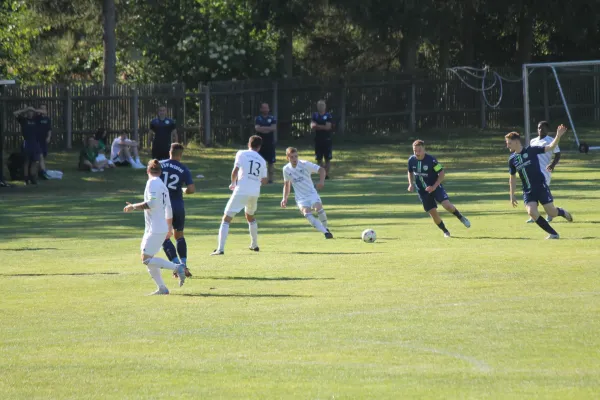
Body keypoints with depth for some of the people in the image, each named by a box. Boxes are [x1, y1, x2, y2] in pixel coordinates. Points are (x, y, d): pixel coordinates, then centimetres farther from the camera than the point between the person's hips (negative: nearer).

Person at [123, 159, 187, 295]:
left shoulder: (152, 183, -10)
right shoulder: (163, 186, 17)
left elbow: (151, 203, -21)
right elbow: (169, 210, 22)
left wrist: (134, 207, -11)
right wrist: (169, 228, 31)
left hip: (156, 229, -9)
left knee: (146, 259, -12)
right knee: (148, 259, 12)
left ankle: (177, 267, -16)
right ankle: (162, 288, 10)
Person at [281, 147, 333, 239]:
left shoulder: (305, 164, -9)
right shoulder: (286, 169, 1)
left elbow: (321, 170, -5)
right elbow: (287, 184, 17)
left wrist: (321, 181, -22)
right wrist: (285, 198, 12)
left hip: (312, 193, -1)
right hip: (300, 198, 1)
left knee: (318, 207, -27)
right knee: (307, 213, -25)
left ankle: (325, 227, 0)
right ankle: (325, 232, -26)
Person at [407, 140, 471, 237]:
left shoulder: (431, 160, -19)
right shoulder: (411, 160, -6)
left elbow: (442, 173, -14)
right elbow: (410, 172, 15)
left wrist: (434, 186, -22)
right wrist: (411, 184, -2)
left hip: (435, 187, -4)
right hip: (422, 191, 4)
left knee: (447, 205, -22)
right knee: (432, 212, -2)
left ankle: (460, 217, 6)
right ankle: (445, 231, 18)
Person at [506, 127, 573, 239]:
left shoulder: (531, 150, -7)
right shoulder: (512, 159, 4)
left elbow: (550, 147, -11)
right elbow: (512, 178, 16)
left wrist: (558, 136, -26)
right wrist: (512, 196, 15)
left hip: (541, 187, -3)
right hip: (528, 191, 3)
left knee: (552, 213, -5)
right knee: (532, 212, -19)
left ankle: (563, 213, 33)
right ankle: (553, 234, -4)